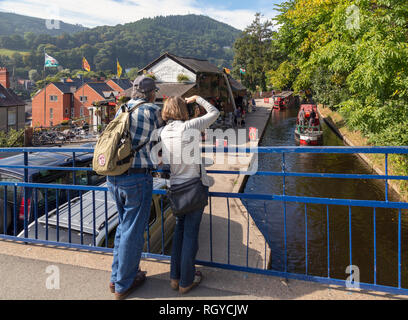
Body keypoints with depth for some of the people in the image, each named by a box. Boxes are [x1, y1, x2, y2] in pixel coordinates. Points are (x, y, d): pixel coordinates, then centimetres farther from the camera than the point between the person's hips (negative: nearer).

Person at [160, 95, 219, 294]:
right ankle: (186, 281, 17)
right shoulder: (188, 127, -13)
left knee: (179, 230, 19)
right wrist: (197, 98, 11)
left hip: (175, 187, 6)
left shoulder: (164, 132, 2)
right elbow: (214, 113, 0)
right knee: (191, 233, 5)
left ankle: (175, 277, 27)